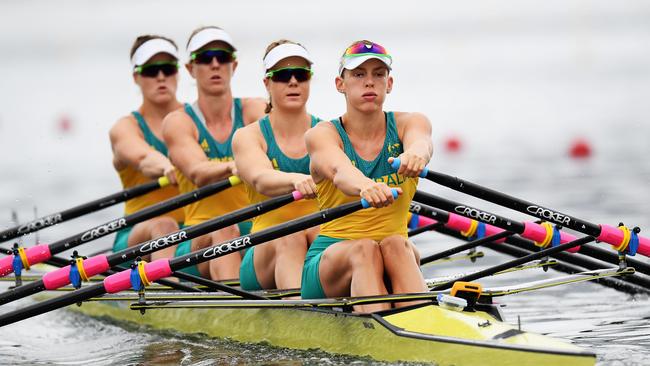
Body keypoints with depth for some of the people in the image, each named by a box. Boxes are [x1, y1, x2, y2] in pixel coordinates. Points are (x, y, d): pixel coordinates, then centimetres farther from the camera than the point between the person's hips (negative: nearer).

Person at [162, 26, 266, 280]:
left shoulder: (253, 110, 9)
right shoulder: (178, 122, 4)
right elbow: (197, 173, -16)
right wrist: (232, 167, -40)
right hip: (198, 240, -2)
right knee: (223, 231, -34)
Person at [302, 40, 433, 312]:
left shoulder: (408, 124, 3)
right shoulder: (322, 135, -3)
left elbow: (421, 142, -23)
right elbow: (339, 170, -28)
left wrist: (415, 154, -50)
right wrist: (366, 187, -53)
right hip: (329, 260, -1)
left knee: (395, 244, -32)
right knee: (365, 249, -34)